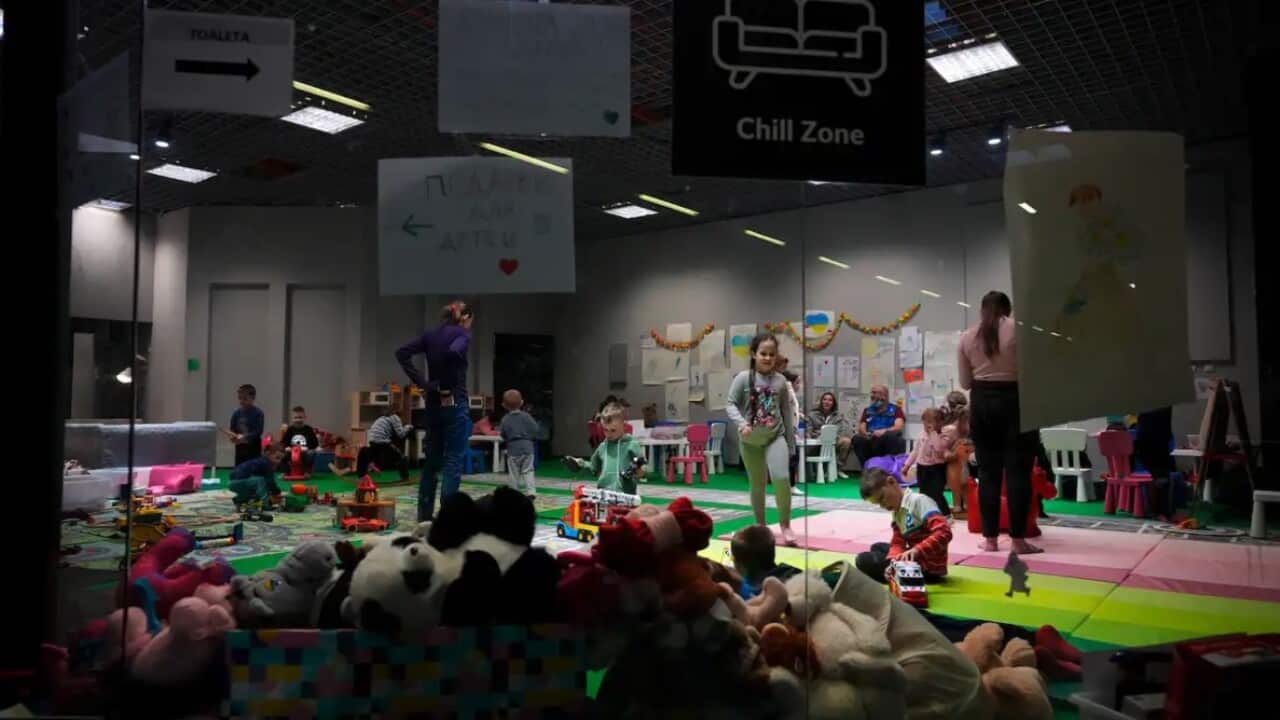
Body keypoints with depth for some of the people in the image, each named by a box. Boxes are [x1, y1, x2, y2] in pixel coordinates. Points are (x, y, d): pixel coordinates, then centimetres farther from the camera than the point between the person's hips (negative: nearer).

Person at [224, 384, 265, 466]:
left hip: (253, 449, -4)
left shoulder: (258, 413, -10)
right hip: (240, 448, 5)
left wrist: (244, 437, -25)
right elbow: (232, 429, 6)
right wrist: (233, 436, -16)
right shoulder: (237, 413, 4)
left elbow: (258, 431, -15)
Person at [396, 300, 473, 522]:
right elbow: (453, 353, -27)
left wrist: (422, 382, 0)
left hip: (433, 402, 6)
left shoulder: (431, 334, 11)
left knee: (432, 459, 14)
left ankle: (425, 514, 19)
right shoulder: (462, 333, -6)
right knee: (453, 460, -2)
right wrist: (447, 386, -16)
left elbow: (402, 352, 4)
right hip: (454, 402, -6)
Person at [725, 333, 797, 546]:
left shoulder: (780, 380, 1)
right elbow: (730, 404, -8)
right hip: (751, 440, 0)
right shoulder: (744, 378, -7)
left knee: (781, 477, -19)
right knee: (757, 485, 10)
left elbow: (787, 413, 7)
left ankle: (785, 526, -3)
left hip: (775, 436, 0)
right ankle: (761, 526, 27)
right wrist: (741, 423, -26)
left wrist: (791, 442, 8)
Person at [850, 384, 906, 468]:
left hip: (889, 443, -2)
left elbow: (899, 427, -5)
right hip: (870, 443, 2)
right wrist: (866, 434, -14)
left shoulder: (895, 409, 11)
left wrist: (884, 431, -24)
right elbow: (861, 428, 11)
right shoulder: (867, 410, 20)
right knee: (857, 439, -27)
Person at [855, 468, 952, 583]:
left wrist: (917, 550, -36)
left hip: (928, 567, -9)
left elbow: (944, 533, -26)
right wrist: (895, 560, -18)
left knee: (864, 561, -11)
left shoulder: (919, 501, -15)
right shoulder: (897, 513, 12)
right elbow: (897, 543, 3)